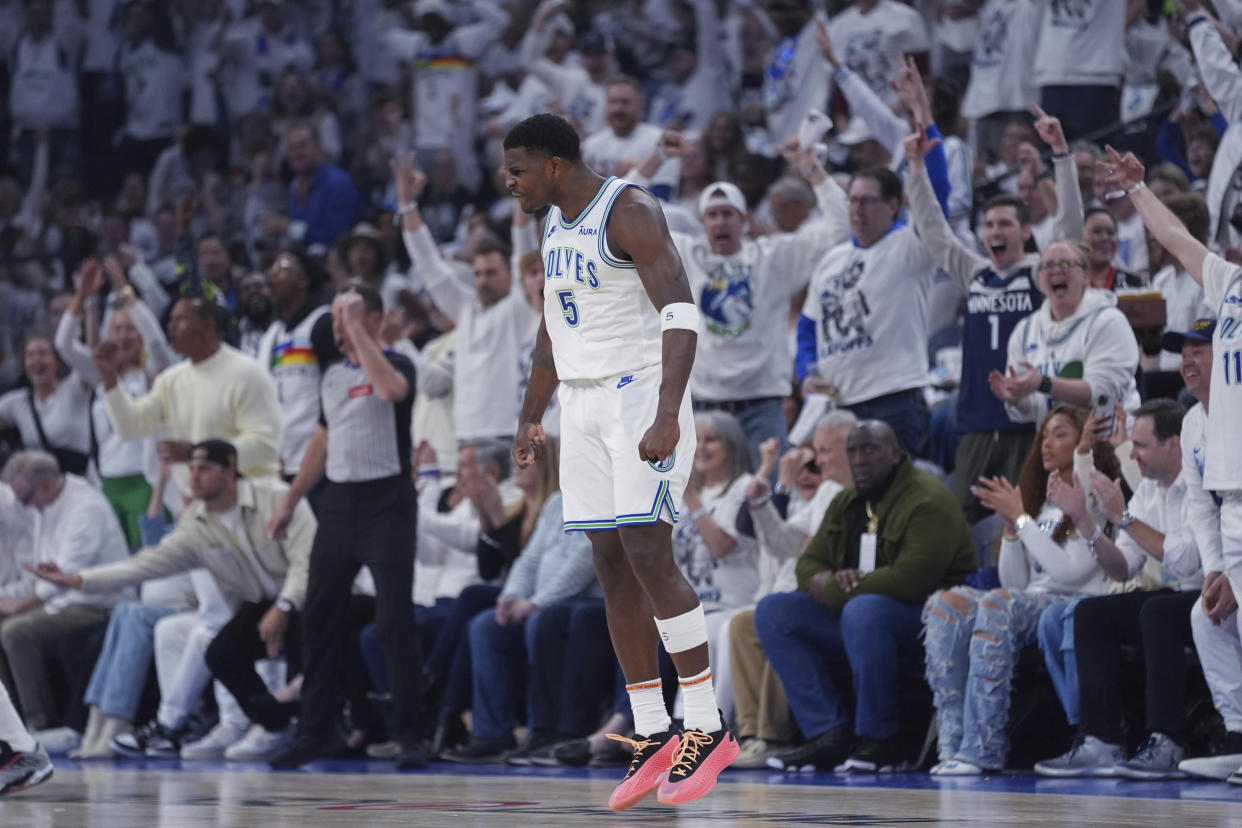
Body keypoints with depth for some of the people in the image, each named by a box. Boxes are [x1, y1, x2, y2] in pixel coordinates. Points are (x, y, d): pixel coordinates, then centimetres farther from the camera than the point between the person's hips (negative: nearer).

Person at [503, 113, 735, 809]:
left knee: (648, 553, -16)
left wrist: (667, 416, -31)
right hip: (585, 404, 9)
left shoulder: (629, 213, -15)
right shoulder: (557, 223, 13)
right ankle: (653, 738, 7)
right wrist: (532, 417, 25)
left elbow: (681, 314, -22)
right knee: (612, 565, 4)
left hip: (643, 395, -9)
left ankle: (707, 728, -11)